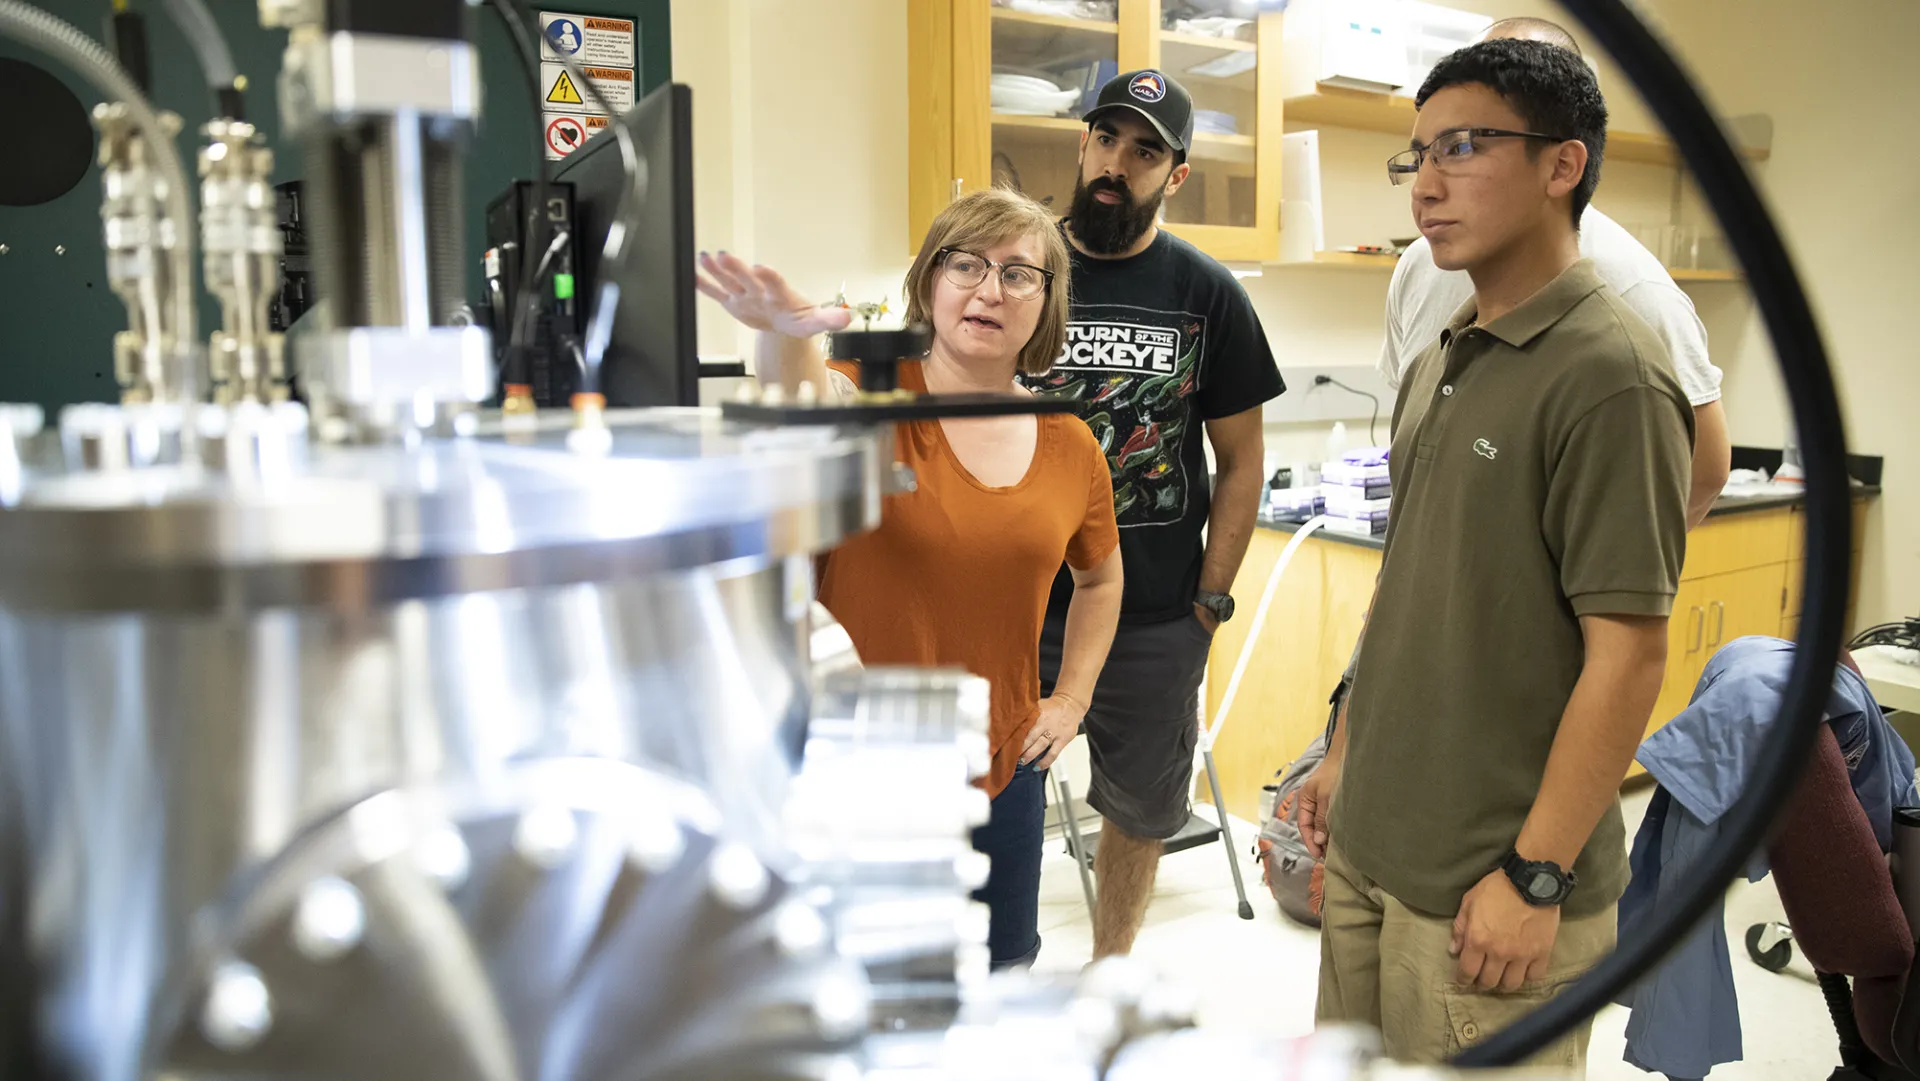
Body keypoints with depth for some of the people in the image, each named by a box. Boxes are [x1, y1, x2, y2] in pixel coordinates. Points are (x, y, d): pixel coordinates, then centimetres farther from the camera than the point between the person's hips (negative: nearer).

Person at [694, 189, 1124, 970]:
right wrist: (786, 338, -58)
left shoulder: (1070, 449, 2)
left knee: (998, 982, 21)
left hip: (1002, 772, 4)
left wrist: (1070, 699, 11)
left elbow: (1099, 578, 20)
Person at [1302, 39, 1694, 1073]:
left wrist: (1536, 877, -17)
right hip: (1371, 846, 8)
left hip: (1492, 882, -7)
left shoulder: (1609, 374, -16)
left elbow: (1628, 657, -18)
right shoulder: (1437, 363, 9)